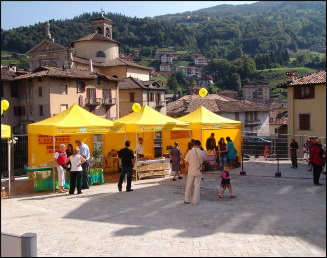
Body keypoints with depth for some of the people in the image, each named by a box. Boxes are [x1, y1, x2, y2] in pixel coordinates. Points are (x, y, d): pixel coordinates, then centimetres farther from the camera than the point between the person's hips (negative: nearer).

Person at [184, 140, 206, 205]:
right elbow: (204, 159, 9)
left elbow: (187, 162, -7)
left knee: (189, 186, 12)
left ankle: (186, 200, 20)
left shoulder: (190, 151, -10)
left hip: (191, 171, 0)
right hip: (198, 171, 0)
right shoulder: (202, 152, -7)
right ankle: (195, 201, 9)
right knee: (197, 186, 8)